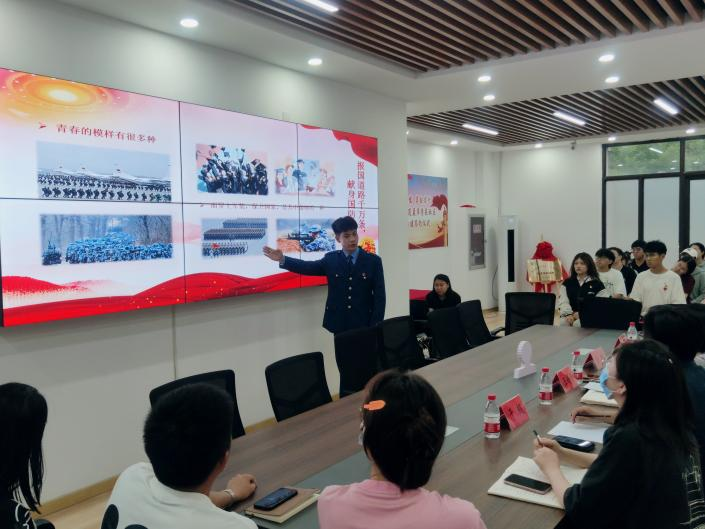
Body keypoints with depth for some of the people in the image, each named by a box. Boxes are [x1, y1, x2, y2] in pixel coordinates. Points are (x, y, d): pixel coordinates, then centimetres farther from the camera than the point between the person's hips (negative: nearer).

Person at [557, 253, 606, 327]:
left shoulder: (597, 284, 7)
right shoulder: (567, 283, 16)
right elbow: (563, 302, 5)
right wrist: (569, 314, -15)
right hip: (570, 316, 2)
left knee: (577, 324, -35)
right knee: (564, 322, -32)